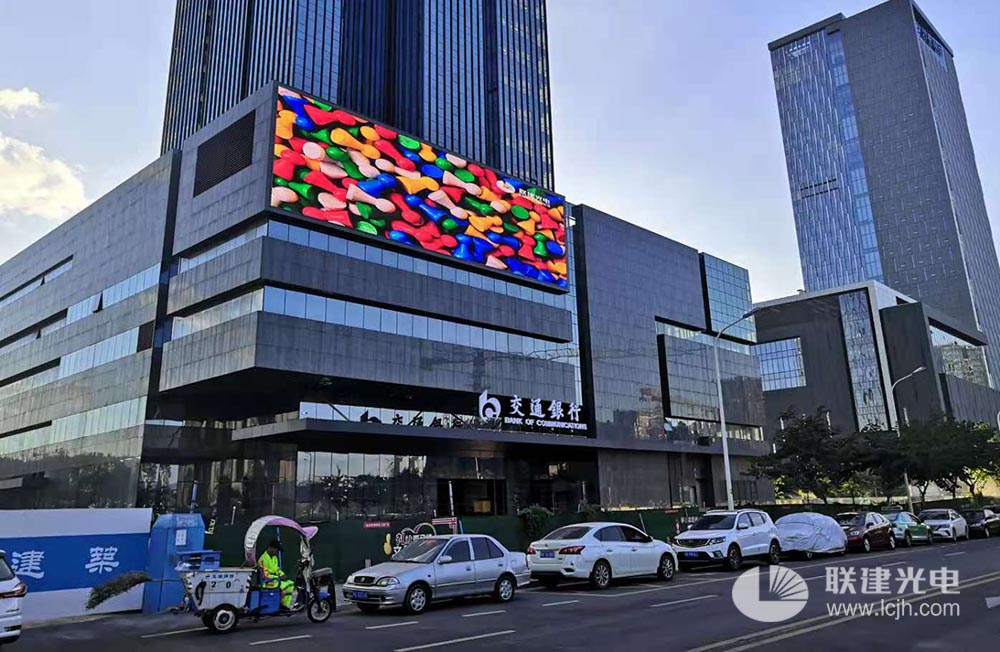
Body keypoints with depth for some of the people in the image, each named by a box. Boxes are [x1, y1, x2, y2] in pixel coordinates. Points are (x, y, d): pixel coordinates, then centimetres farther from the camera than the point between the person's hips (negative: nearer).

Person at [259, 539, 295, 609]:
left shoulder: (274, 557, 12)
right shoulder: (264, 558, -18)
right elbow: (265, 575, -22)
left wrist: (283, 575, 2)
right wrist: (279, 577, -19)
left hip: (276, 579, 9)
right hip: (267, 581, -9)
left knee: (291, 584, -4)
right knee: (284, 586, -26)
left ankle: (285, 605, -3)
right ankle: (280, 605, -10)